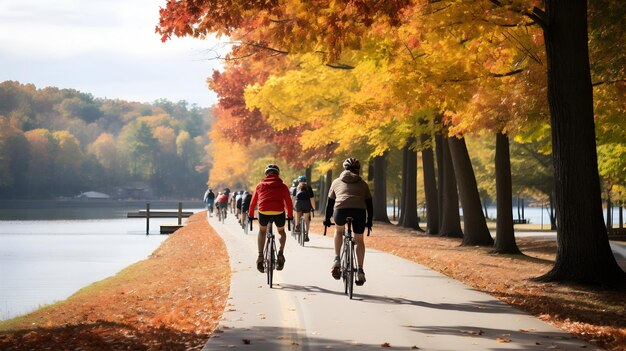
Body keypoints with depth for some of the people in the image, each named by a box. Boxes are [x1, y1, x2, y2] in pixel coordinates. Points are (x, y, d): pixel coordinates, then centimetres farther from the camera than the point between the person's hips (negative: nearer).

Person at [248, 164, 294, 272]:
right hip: (279, 212, 0)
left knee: (262, 231, 29)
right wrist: (290, 216, 30)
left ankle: (260, 256, 14)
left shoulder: (260, 185, 19)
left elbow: (253, 202, 23)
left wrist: (250, 215, 36)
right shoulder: (282, 186, 17)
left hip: (263, 212, 0)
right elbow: (289, 202, 17)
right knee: (281, 232, 28)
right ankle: (280, 253, 6)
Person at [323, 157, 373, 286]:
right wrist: (369, 221, 31)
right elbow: (369, 204, 24)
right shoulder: (362, 184, 26)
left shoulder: (337, 182, 26)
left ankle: (337, 260, 17)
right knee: (359, 240, 19)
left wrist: (327, 219, 34)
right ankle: (360, 271, 13)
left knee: (338, 230, 31)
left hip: (341, 210, 0)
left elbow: (330, 202, 26)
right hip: (359, 211, 0)